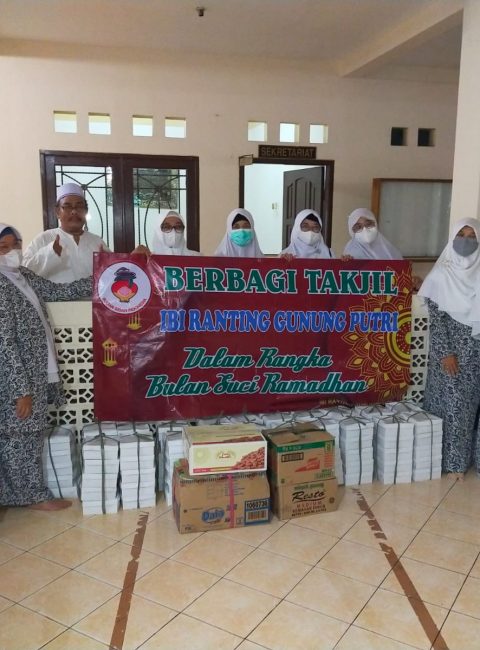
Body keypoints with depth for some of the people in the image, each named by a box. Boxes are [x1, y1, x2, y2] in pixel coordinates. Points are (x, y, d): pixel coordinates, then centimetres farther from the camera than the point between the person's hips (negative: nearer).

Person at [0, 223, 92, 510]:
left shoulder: (24, 276, 7)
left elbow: (62, 291, 14)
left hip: (36, 373, 9)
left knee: (27, 436, 18)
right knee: (23, 437, 7)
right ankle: (36, 495, 22)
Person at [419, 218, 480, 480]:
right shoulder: (441, 275, -3)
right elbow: (436, 318, -6)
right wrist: (445, 352, -12)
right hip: (451, 348, -3)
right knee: (453, 403, 1)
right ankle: (453, 461, 13)